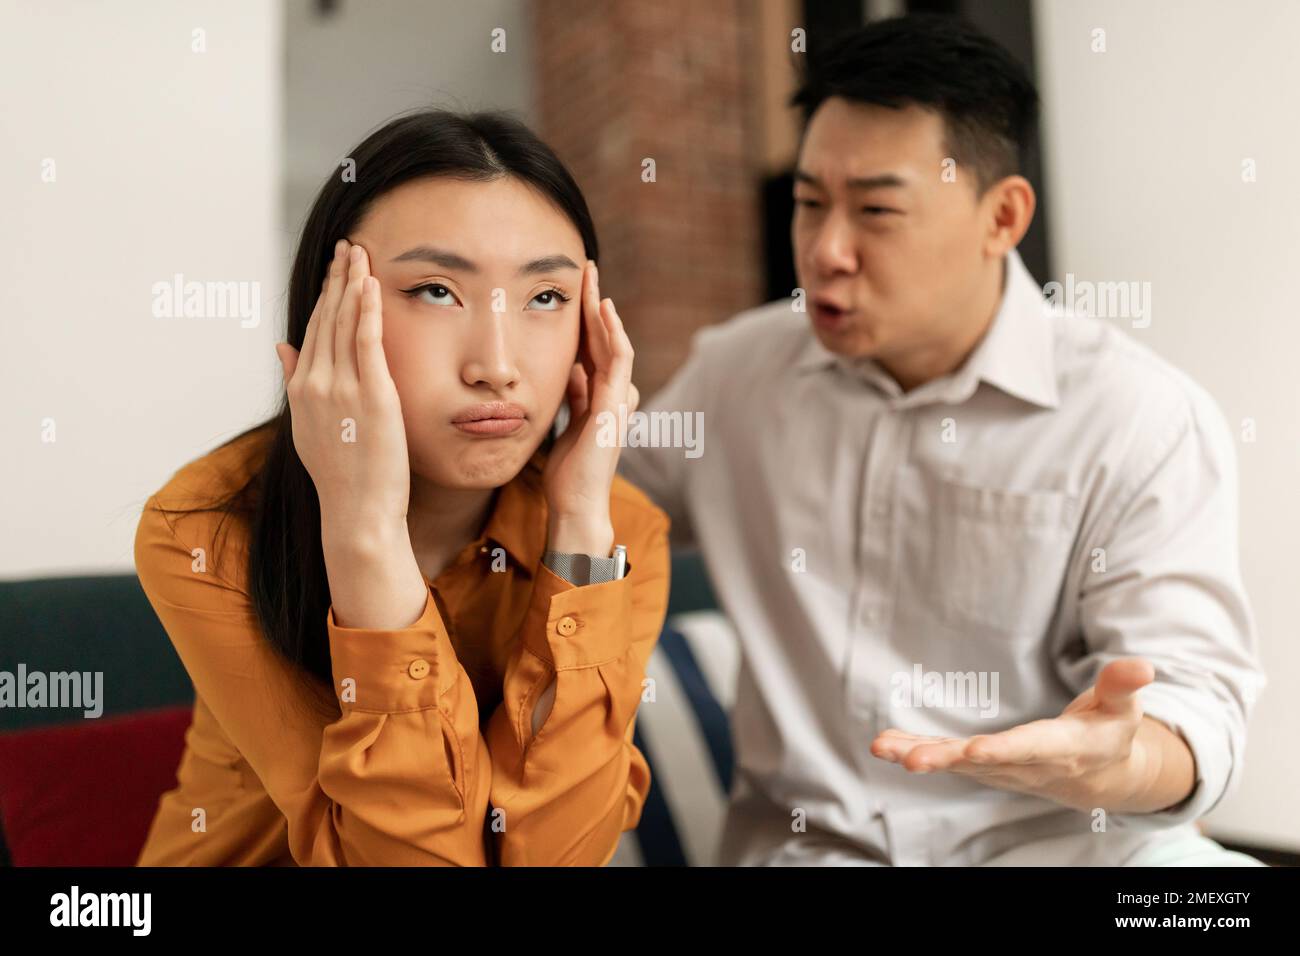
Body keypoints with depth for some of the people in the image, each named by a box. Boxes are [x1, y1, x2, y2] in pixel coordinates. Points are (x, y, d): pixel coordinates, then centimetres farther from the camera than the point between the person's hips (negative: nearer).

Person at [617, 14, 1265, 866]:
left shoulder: (1151, 419, -7)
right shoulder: (736, 369, 3)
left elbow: (1195, 701, -10)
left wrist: (1107, 763, -31)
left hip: (1054, 830, 0)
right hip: (805, 834, 2)